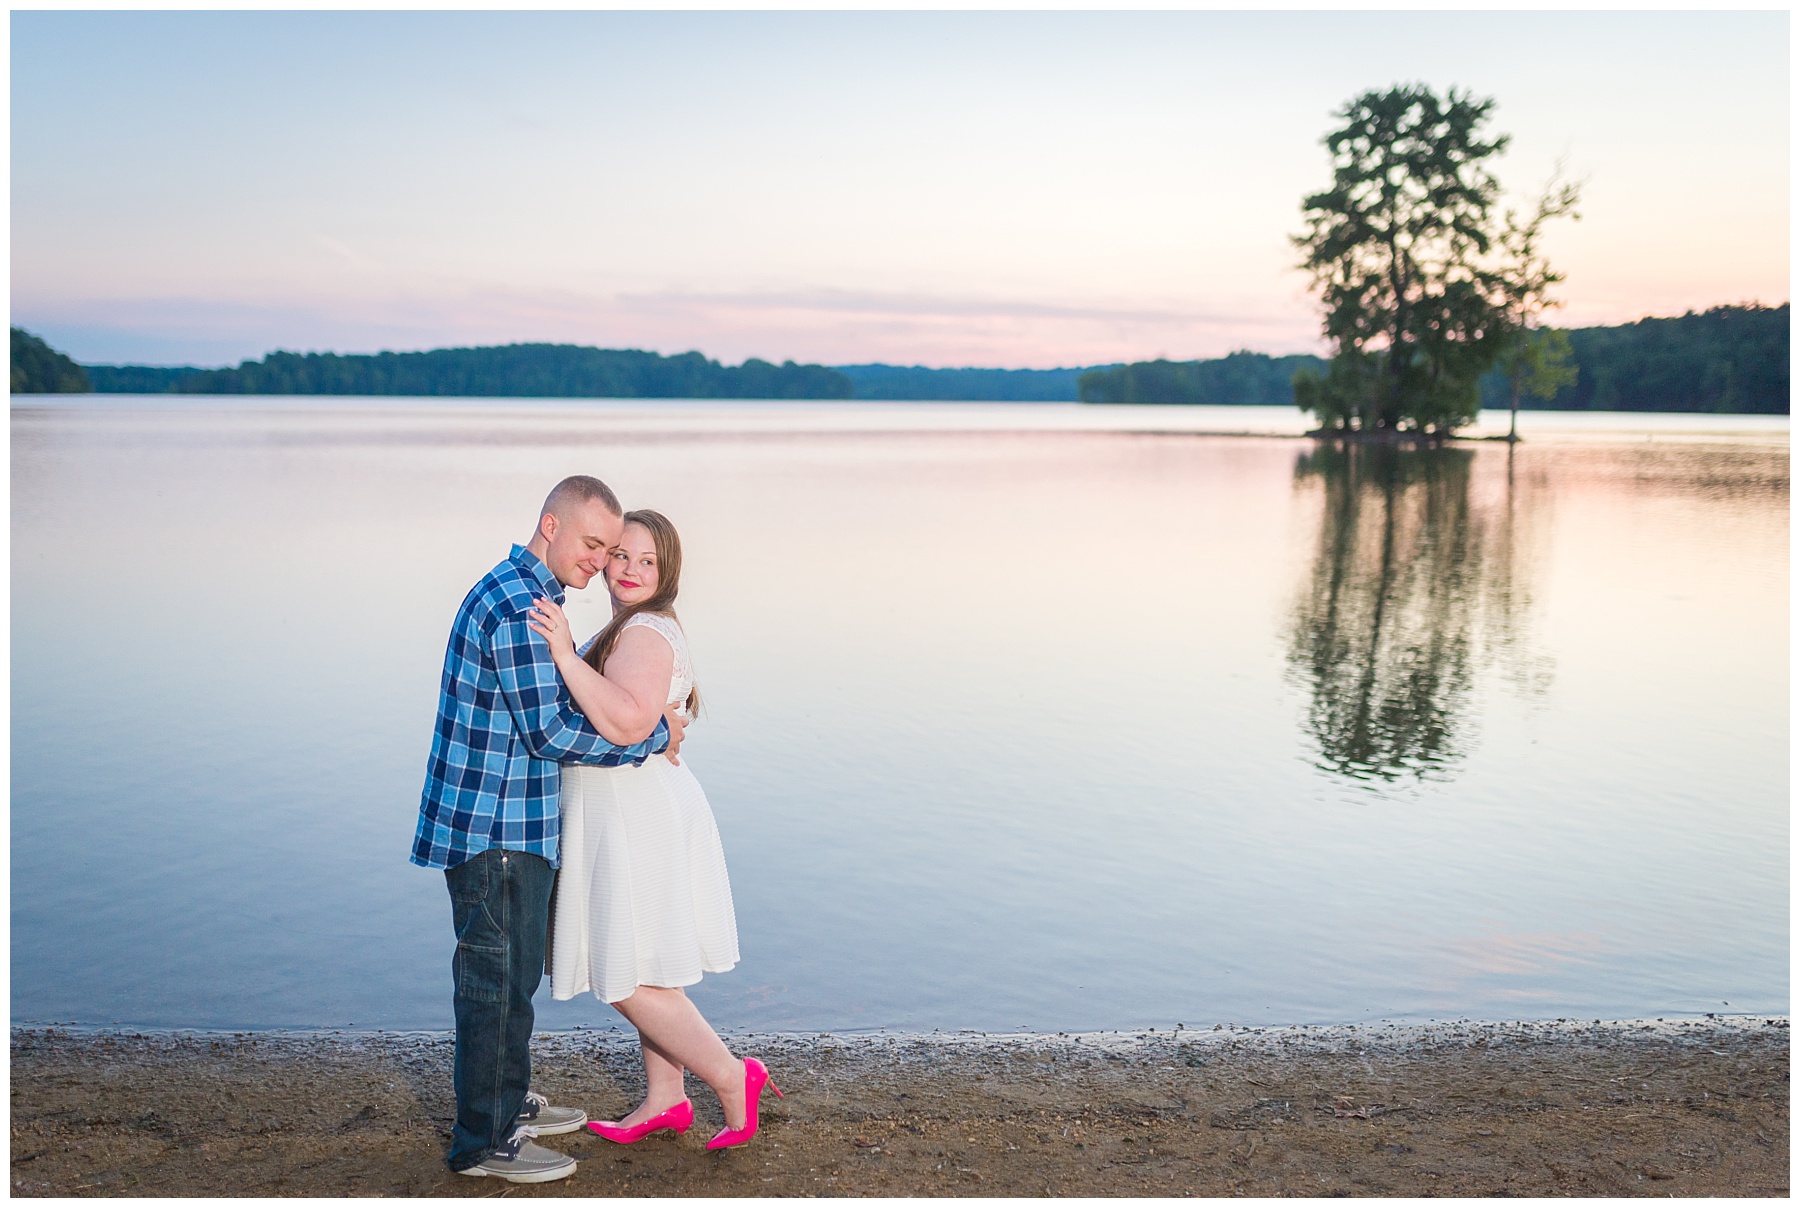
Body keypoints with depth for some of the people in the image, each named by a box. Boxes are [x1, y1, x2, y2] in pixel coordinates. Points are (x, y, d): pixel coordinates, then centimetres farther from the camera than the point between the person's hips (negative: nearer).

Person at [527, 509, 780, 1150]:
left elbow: (627, 723, -33)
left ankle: (731, 1077, 8)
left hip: (636, 820, -11)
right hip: (634, 814, 11)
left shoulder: (644, 633, -17)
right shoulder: (645, 628, 16)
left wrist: (566, 654, -33)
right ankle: (665, 1099, 26)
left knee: (629, 980, -4)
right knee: (643, 972, 16)